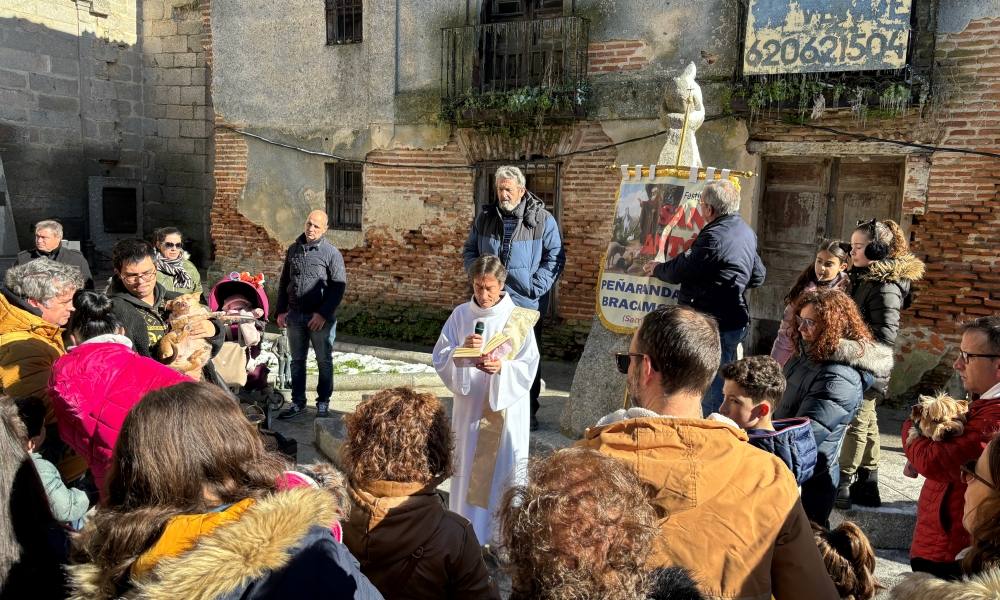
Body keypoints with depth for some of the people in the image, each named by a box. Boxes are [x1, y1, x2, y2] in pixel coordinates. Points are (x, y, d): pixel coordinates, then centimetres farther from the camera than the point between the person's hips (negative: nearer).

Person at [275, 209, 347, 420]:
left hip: (321, 318, -4)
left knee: (324, 361, 6)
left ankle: (323, 402, 18)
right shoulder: (293, 250, 9)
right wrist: (281, 310, 6)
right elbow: (284, 282, 14)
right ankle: (298, 402, 22)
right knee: (297, 361, 12)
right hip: (295, 316, 4)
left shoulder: (331, 253, -5)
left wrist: (323, 313, -15)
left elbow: (339, 286, -10)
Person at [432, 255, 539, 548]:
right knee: (468, 468, 9)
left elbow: (529, 367, -6)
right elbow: (440, 358, 0)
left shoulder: (519, 319, -5)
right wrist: (462, 350, -19)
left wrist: (503, 367, -24)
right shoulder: (460, 315, 0)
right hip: (470, 407, 2)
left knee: (505, 468, 3)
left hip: (506, 410, -2)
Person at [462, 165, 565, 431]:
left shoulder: (542, 220, -4)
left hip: (527, 304, -3)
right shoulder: (485, 218, 8)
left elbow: (555, 258, -3)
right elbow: (469, 250, 17)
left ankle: (529, 411, 18)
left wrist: (535, 287, -11)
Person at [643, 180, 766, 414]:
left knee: (712, 388, -2)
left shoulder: (714, 236, -20)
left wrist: (656, 268, 4)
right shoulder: (746, 231, 12)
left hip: (717, 322, -10)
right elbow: (759, 275, 21)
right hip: (736, 319, 10)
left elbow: (679, 271, -14)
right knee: (723, 381, 20)